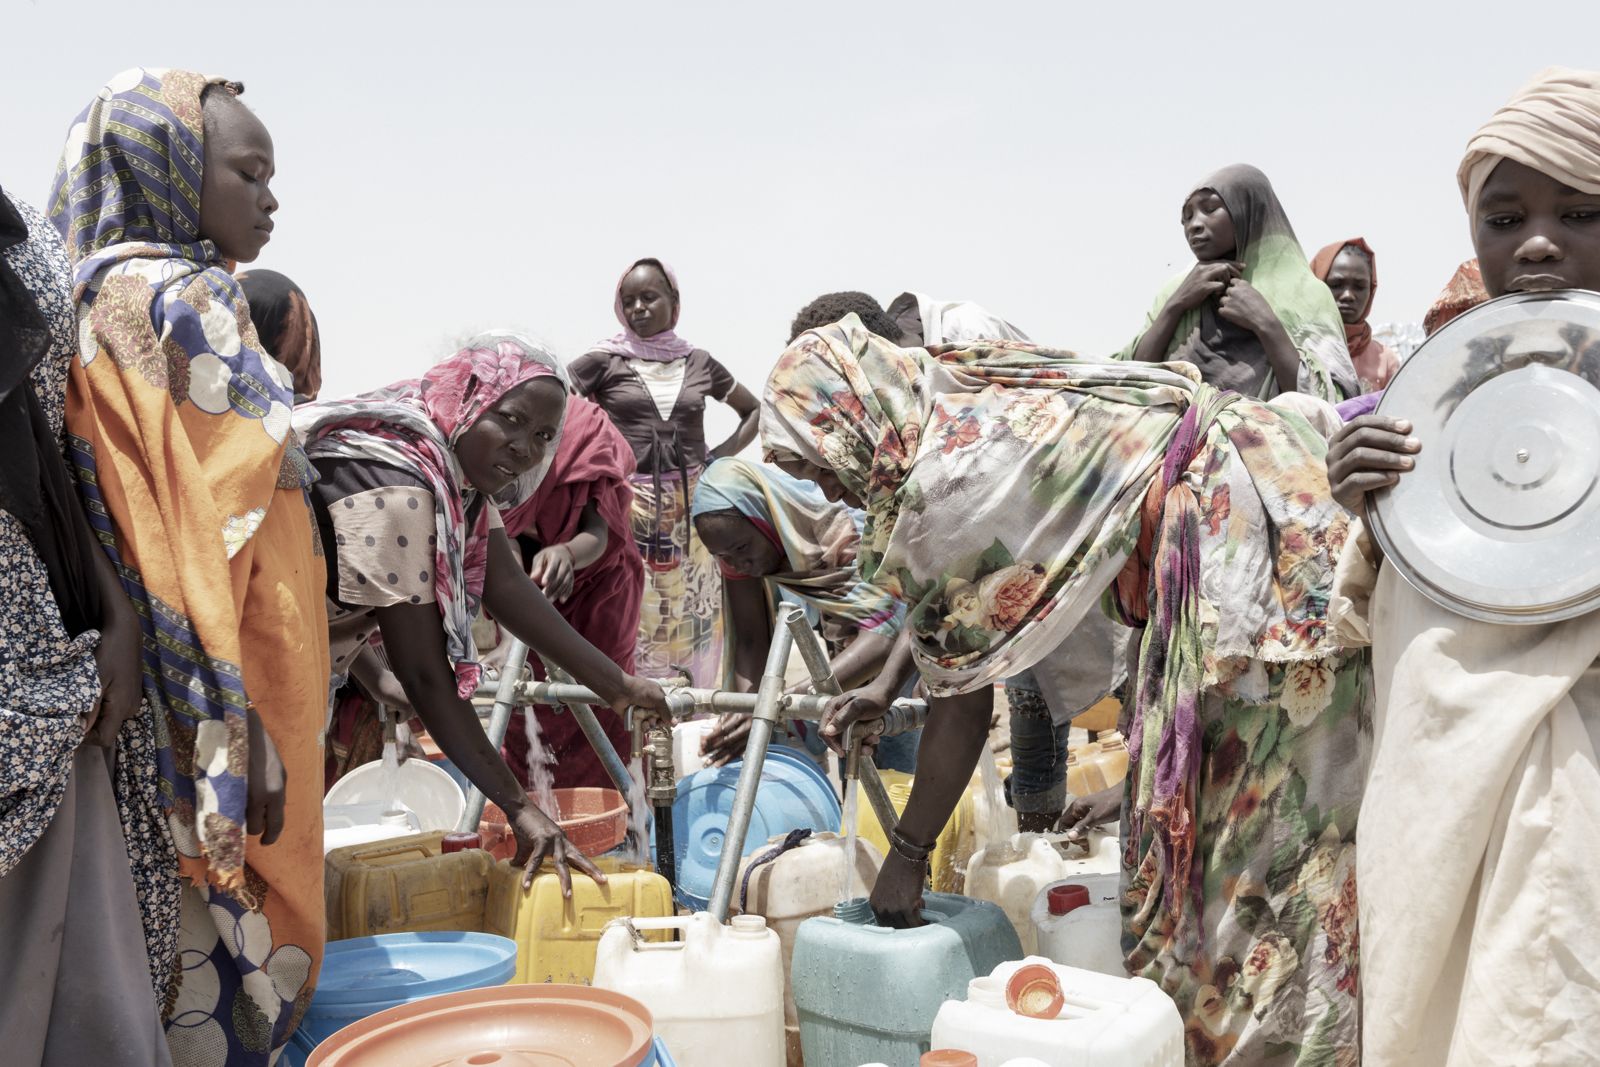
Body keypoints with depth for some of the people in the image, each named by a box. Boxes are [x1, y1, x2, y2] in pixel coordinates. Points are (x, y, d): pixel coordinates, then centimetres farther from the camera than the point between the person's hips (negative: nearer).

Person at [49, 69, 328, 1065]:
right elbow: (206, 539, -20)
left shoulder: (118, 297, 15)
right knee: (238, 905, 1)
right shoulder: (175, 301, -14)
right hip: (219, 685, -9)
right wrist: (245, 735, -20)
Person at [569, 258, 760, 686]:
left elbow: (755, 410, 20)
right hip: (626, 504, -3)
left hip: (689, 507, 3)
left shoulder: (698, 362, 8)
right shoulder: (605, 361, 0)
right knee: (630, 616, -5)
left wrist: (723, 453, 6)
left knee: (689, 615, 7)